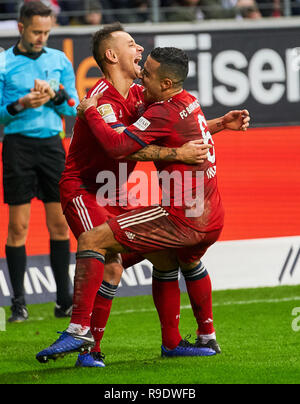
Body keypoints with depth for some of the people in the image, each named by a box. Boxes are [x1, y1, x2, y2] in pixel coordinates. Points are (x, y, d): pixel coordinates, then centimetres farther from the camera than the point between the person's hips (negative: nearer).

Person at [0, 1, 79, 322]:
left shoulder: (60, 61, 10)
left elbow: (74, 108, 10)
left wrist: (55, 96, -9)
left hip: (52, 144, 3)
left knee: (59, 224, 3)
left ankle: (64, 301, 9)